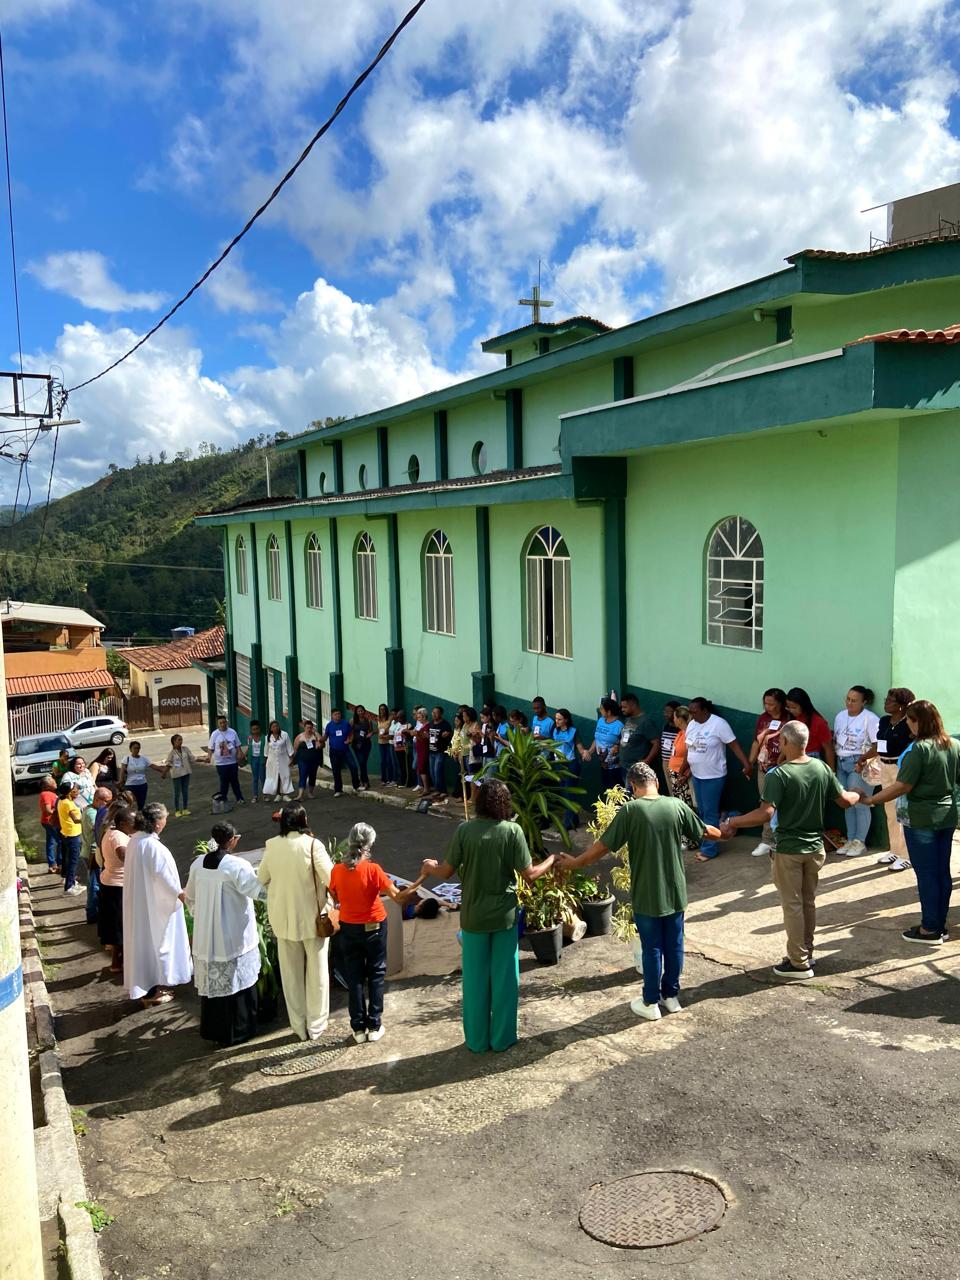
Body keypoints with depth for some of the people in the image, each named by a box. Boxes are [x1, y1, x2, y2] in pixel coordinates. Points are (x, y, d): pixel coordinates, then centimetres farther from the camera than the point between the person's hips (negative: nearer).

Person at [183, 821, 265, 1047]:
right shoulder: (238, 865, -19)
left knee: (211, 982, 17)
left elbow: (190, 898, 11)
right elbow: (260, 890, -13)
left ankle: (212, 1029, 30)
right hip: (234, 938, -5)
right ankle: (236, 1032, 18)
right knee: (236, 984, 9)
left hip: (205, 937, 6)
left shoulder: (198, 864, 0)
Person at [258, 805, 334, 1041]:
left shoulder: (272, 845, -5)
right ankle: (315, 1025, 20)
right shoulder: (312, 844, -16)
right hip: (312, 917, -3)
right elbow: (331, 878, -20)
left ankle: (299, 1025, 24)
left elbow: (262, 878, 7)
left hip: (283, 918, 3)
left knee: (291, 973, 15)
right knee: (316, 972, 12)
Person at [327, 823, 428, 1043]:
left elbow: (335, 899, 7)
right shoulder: (373, 869, -20)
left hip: (348, 928, 3)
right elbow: (399, 897, -20)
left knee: (354, 977, 11)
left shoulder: (337, 870, -9)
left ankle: (358, 1028, 15)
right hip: (374, 927, -3)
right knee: (376, 974, 12)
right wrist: (421, 879, -17)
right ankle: (374, 1026, 15)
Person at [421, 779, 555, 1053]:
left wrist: (430, 867, 18)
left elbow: (447, 872, -4)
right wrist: (552, 860, 9)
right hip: (504, 915, -1)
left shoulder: (464, 830, -9)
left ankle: (477, 1040, 23)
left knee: (475, 979, 13)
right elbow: (529, 875, -9)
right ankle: (502, 1038, 22)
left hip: (473, 916, 1)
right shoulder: (512, 831, -11)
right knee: (504, 978, 13)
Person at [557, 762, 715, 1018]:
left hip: (646, 895, -3)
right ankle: (671, 995, 31)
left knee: (652, 949, 9)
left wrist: (574, 862, -1)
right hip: (675, 892, 3)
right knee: (674, 945, 17)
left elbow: (603, 846, -14)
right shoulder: (677, 806, -6)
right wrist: (722, 833, 32)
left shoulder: (630, 810, -16)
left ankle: (650, 1003, 21)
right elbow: (703, 832, 9)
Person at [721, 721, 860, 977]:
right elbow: (845, 801, 5)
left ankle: (799, 963, 13)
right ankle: (806, 952, 31)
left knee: (792, 905, 6)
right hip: (815, 847, 6)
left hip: (788, 850, -6)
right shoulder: (822, 768, -3)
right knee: (808, 901, 19)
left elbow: (765, 813, -29)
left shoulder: (778, 775, -20)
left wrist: (732, 823, -20)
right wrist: (859, 796, 27)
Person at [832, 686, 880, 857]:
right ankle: (850, 840, 17)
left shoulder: (870, 719, -10)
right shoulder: (840, 716, 12)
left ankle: (860, 842, 4)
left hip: (860, 764, -6)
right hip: (841, 763, 6)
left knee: (860, 803, -5)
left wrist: (862, 762, -19)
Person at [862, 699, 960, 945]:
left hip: (921, 820, -7)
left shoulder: (919, 749, -19)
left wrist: (871, 800, -12)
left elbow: (902, 786, -20)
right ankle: (940, 925, 23)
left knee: (926, 874, 2)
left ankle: (930, 929, 10)